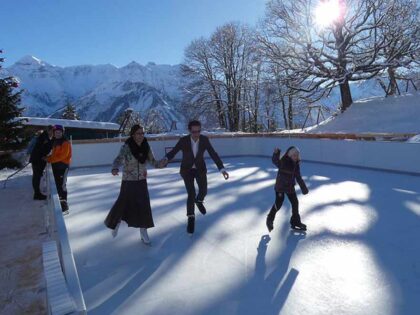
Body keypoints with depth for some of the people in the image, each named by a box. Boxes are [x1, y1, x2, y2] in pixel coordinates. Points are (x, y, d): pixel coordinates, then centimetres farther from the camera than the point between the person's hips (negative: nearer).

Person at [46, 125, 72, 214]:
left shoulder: (65, 143, -11)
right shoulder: (55, 142, 16)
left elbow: (63, 155, -19)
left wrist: (50, 160, -16)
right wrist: (48, 158, 5)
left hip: (63, 166, -9)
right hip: (55, 166, 9)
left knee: (62, 186, -13)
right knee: (57, 185, 14)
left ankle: (64, 208, -13)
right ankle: (60, 203, 28)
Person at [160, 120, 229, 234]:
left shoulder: (205, 140, -17)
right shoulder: (183, 140, -21)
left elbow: (213, 154, -16)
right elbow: (173, 152, -20)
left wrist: (222, 169, -24)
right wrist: (166, 159, -43)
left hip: (200, 168, 2)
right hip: (187, 170, -2)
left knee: (203, 191, 2)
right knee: (191, 194, -9)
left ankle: (199, 201, 41)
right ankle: (191, 218, 10)